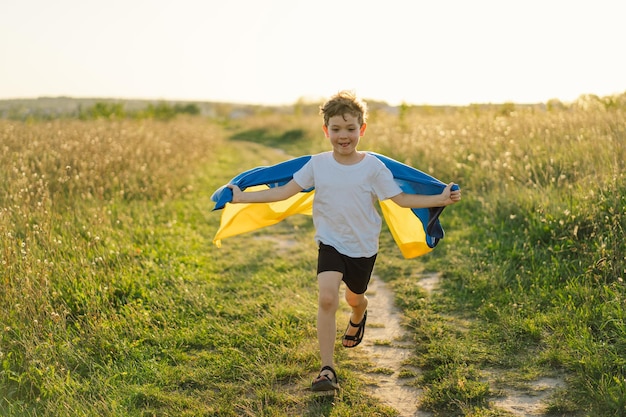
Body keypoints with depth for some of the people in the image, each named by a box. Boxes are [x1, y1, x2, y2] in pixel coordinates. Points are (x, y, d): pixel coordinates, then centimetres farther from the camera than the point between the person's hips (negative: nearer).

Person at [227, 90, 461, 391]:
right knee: (327, 299, -20)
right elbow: (285, 191, -4)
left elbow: (401, 199, -8)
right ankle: (327, 369, -12)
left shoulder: (373, 167, -12)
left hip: (363, 246, 1)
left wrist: (440, 200, -15)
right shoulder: (317, 164, -8)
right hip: (331, 242, 0)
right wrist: (242, 197, -7)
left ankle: (358, 318, 61)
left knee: (354, 298, 20)